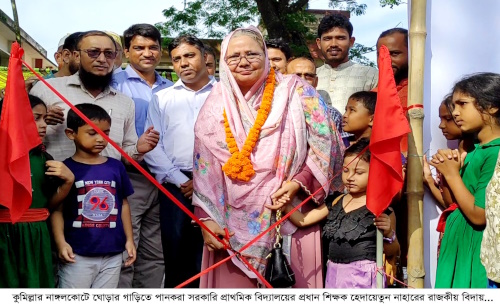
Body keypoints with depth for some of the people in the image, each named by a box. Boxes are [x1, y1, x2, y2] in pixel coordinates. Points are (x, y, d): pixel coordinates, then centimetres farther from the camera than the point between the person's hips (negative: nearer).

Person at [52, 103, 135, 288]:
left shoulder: (116, 167, 4)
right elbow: (57, 209, -6)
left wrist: (129, 239, 9)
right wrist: (61, 242, -15)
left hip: (112, 252, 4)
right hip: (77, 254, -4)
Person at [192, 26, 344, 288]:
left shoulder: (296, 93, -1)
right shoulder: (215, 106, 7)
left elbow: (324, 143, -3)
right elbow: (203, 169, 8)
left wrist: (299, 182, -16)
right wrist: (206, 219, 1)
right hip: (234, 225, 2)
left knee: (302, 285, 4)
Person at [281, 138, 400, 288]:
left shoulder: (381, 208, -7)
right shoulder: (335, 202, 8)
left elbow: (392, 253, -1)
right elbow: (303, 220, 11)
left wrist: (388, 234, -21)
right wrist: (286, 206, -6)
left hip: (364, 276, -5)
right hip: (335, 274, 6)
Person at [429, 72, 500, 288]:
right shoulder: (476, 151, 8)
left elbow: (479, 215, -20)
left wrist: (452, 175, -13)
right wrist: (445, 172, -3)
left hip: (477, 255, -8)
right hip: (458, 248, 8)